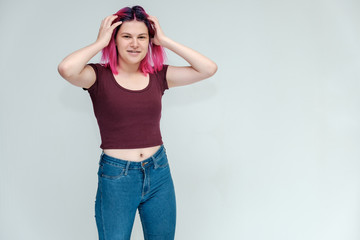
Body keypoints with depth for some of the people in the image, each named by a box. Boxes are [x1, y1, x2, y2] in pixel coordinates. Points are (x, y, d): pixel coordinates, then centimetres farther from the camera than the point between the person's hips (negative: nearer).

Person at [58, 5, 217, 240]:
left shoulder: (158, 75, 3)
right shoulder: (100, 76, -6)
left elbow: (209, 68, -5)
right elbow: (66, 69, -27)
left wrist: (165, 41, -4)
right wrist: (100, 42, -13)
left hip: (159, 174, 4)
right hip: (116, 177, -3)